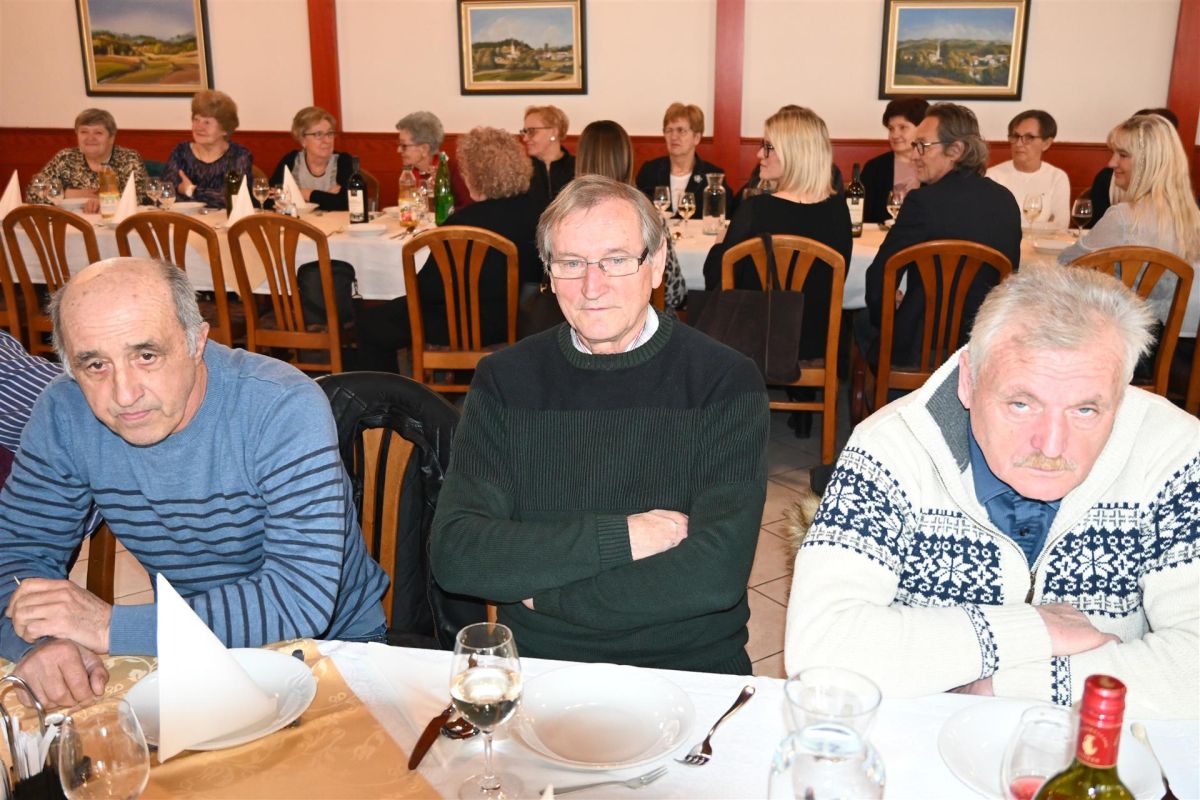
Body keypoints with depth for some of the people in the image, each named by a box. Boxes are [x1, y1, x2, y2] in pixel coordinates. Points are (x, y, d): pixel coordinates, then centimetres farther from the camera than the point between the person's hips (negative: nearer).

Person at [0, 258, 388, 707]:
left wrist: (111, 627, -32)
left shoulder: (284, 407, -26)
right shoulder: (64, 413, -10)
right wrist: (38, 640, -25)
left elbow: (302, 601, -32)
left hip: (331, 642, -4)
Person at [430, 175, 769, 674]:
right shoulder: (504, 380, 2)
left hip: (689, 669, 0)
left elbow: (716, 573, -16)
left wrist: (542, 593, -10)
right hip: (535, 666, 1)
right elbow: (453, 555, -8)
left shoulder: (726, 383, -5)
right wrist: (617, 536, -16)